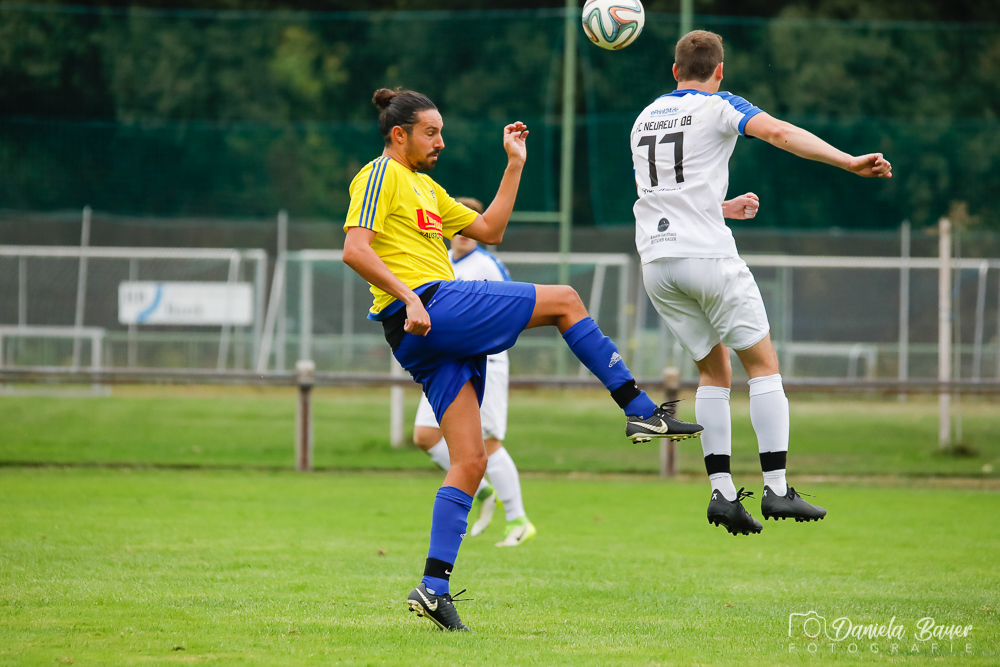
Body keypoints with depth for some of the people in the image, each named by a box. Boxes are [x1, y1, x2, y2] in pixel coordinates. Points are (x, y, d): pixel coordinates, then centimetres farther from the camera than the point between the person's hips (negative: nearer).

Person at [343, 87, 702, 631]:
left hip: (439, 336, 10)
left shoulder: (424, 187, 28)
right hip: (427, 311, -10)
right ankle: (642, 412, 4)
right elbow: (355, 249, -14)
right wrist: (408, 297, -23)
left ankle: (433, 587, -3)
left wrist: (515, 164, 25)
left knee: (470, 462, 2)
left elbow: (489, 230, 30)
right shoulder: (380, 176, -1)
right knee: (565, 300, -3)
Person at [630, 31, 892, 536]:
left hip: (655, 262, 6)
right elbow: (778, 132, -19)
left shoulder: (644, 119, 19)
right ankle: (776, 489, -9)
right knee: (763, 365, 3)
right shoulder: (717, 107, 0)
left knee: (714, 372, 14)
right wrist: (849, 162, -27)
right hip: (708, 255, -6)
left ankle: (721, 491, 1)